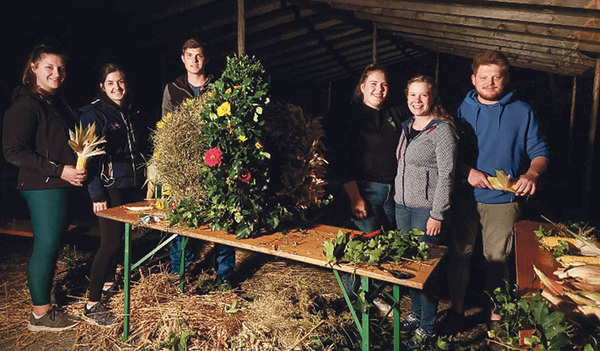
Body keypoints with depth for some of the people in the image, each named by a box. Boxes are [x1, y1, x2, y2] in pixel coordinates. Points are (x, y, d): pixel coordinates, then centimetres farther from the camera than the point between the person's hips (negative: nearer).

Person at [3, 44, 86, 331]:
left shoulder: (56, 102, 17)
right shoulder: (26, 105, -12)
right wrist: (59, 170, -21)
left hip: (59, 185, 9)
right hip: (42, 187, -9)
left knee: (52, 244, 15)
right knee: (46, 246, -3)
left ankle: (44, 301, 28)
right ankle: (40, 314, 11)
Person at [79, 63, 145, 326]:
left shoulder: (128, 112, 14)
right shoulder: (94, 113, -8)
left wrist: (145, 178, 17)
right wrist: (97, 194, -18)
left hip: (130, 185, 7)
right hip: (109, 187, -7)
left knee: (119, 237, 14)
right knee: (111, 242, -8)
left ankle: (109, 282, 34)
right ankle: (92, 305, 3)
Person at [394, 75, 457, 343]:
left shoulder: (442, 129, -11)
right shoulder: (407, 127, 12)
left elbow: (446, 175, -15)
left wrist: (437, 215, -16)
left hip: (427, 209, -7)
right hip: (403, 205, 7)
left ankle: (427, 326, 16)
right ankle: (416, 313, 32)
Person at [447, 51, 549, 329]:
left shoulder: (522, 112, 4)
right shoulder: (462, 110, 5)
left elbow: (539, 152, 5)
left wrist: (531, 173, -16)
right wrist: (467, 172, -13)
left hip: (503, 201, -1)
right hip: (465, 198, 1)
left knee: (497, 259, 8)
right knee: (459, 255, 8)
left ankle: (496, 316, 26)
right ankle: (456, 310, 25)